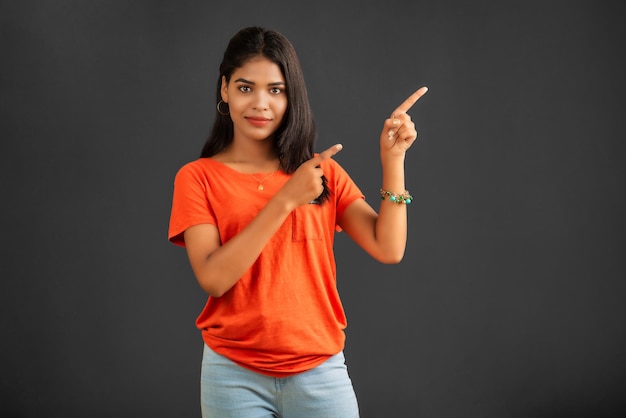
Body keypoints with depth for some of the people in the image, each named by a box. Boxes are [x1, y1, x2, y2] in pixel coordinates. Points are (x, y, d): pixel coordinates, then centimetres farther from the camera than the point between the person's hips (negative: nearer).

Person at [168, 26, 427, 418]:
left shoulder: (324, 171, 6)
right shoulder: (198, 177, -1)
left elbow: (388, 249, -4)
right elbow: (214, 278, -15)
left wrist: (393, 159, -14)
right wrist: (287, 199, -20)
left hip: (320, 371, 2)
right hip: (235, 375, -2)